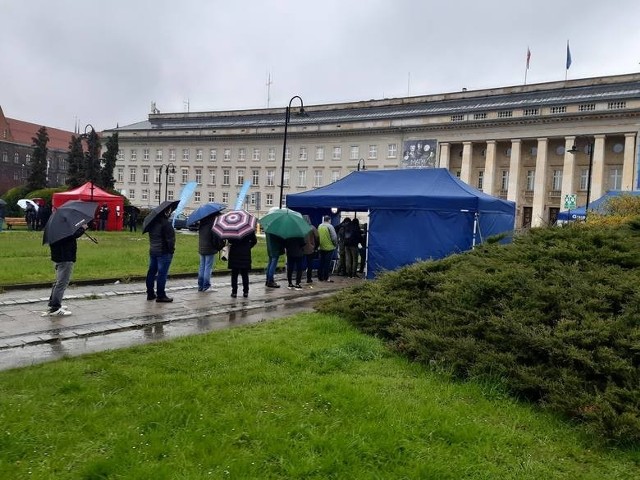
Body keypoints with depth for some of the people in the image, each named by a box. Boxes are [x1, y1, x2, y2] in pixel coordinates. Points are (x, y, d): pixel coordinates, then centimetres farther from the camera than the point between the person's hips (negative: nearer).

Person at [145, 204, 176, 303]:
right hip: (164, 252, -9)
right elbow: (170, 239, -19)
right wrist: (171, 249, -9)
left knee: (152, 272, 14)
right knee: (162, 273, -3)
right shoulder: (166, 223, -18)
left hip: (152, 251, 9)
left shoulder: (152, 222, 9)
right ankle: (160, 295, 1)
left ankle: (150, 293, 22)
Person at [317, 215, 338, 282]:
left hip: (321, 247, 6)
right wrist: (335, 244, 3)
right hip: (329, 247, -6)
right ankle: (326, 278, 0)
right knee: (327, 263, -1)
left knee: (321, 263, 12)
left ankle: (320, 277, 15)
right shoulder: (330, 226, -11)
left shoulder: (320, 226, 7)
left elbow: (317, 236, 11)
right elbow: (334, 237, -12)